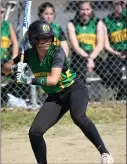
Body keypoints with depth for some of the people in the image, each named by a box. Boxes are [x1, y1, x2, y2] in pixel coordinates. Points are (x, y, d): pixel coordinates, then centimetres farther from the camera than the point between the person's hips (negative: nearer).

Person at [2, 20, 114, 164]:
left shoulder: (57, 52, -21)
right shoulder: (29, 55, -7)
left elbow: (54, 79, -32)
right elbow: (5, 68, -2)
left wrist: (30, 80, -42)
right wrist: (14, 68, -25)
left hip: (74, 89, -5)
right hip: (54, 97, 5)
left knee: (78, 116, -35)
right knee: (35, 132, -8)